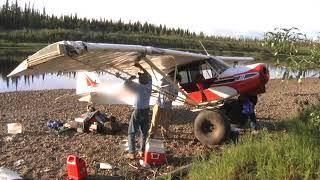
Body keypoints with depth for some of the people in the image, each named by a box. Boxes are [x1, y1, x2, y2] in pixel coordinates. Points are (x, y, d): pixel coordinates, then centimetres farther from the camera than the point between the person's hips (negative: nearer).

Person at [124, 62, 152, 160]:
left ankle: (132, 153, 1)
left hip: (138, 111, -5)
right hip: (146, 111, 6)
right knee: (144, 132, 15)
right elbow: (149, 76, 15)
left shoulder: (138, 87, -19)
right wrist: (140, 67, 16)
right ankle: (142, 151, 19)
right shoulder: (149, 86, -3)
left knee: (131, 133, 4)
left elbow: (126, 83, -17)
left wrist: (131, 77, 0)